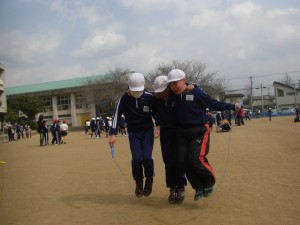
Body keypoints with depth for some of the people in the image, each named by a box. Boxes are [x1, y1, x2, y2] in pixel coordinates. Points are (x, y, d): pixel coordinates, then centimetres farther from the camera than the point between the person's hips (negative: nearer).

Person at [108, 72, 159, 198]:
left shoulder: (149, 97, -9)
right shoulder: (124, 99, -11)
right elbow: (117, 115, -15)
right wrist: (113, 134, -24)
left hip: (147, 131, 0)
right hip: (133, 132, 0)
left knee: (147, 157, -13)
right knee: (136, 159, -9)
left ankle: (149, 179, 15)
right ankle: (138, 182, 16)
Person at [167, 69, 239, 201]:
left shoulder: (195, 92, -14)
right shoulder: (173, 96, 1)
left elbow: (213, 103, -9)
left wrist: (232, 107, -10)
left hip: (199, 131, -5)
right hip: (182, 132, 6)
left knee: (196, 159, -15)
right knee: (183, 160, 0)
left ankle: (209, 182, 14)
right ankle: (198, 188, 18)